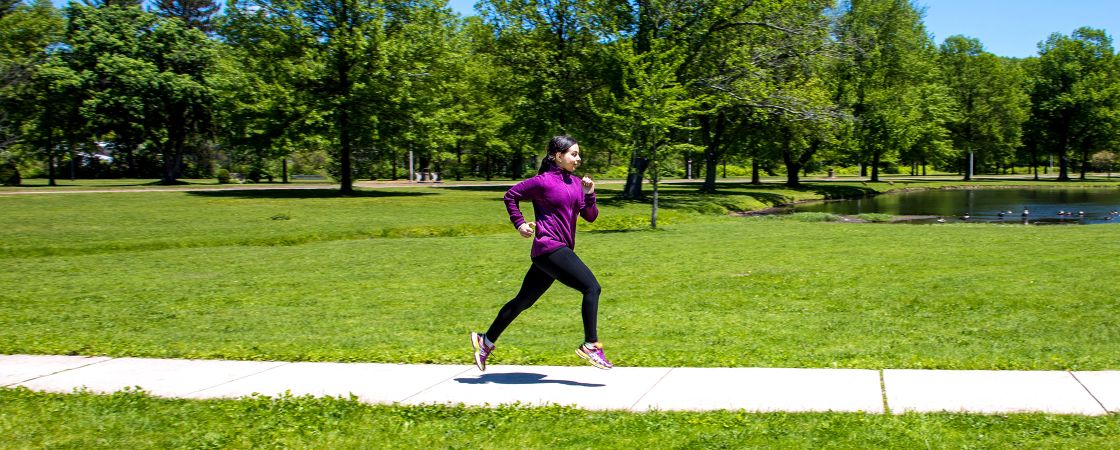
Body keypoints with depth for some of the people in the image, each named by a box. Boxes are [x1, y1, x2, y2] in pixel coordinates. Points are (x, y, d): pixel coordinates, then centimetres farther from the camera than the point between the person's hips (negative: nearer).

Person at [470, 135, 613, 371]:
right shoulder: (543, 181, -8)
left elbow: (590, 216, 11)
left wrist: (589, 194, -4)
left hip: (562, 250, 8)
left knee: (524, 301, 16)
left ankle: (486, 341, 27)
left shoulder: (576, 183, 13)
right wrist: (519, 223, -3)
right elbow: (511, 195, 3)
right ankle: (590, 345, -10)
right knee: (592, 287, -16)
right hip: (548, 247, -8)